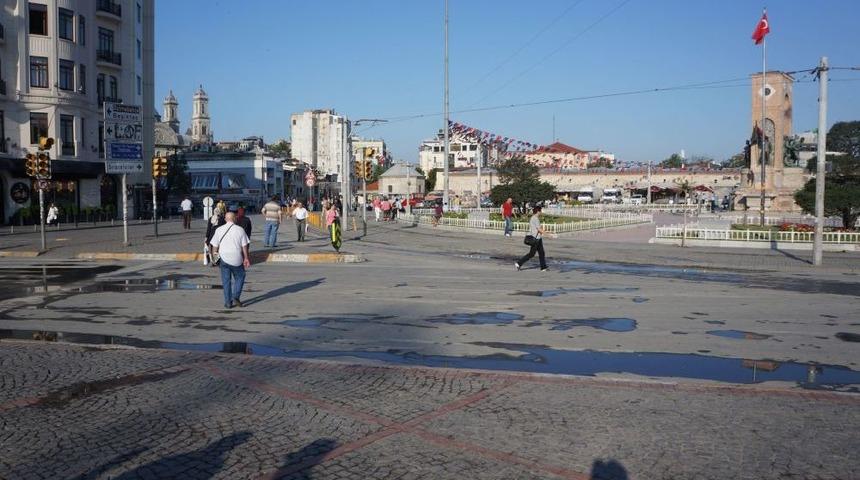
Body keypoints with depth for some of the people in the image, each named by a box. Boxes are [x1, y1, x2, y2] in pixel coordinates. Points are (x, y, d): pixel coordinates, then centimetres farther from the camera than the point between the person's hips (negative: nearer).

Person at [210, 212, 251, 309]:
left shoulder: (219, 230, 3)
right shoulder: (240, 230, -2)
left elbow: (215, 246, 5)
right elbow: (244, 246, -1)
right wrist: (246, 258, 7)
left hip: (224, 258, 2)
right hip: (237, 259, -2)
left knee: (226, 281, 9)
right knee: (239, 278, 16)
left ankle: (228, 302, 10)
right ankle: (236, 297, 3)